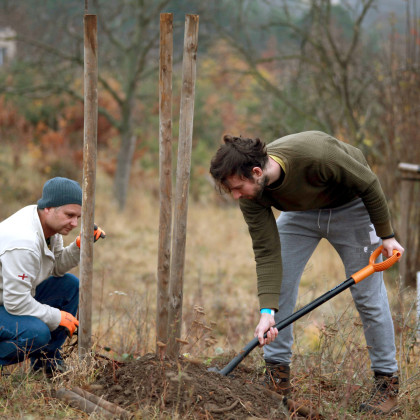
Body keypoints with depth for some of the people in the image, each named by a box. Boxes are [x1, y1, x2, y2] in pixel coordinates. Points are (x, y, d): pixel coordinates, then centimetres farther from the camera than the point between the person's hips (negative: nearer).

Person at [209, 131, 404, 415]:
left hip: (351, 207, -4)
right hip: (300, 211, 4)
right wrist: (267, 311, -31)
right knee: (278, 285, -6)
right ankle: (278, 376, 5)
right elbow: (267, 252, -22)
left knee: (369, 296, -3)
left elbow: (368, 184, -26)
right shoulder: (252, 195, -26)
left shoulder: (316, 154, -42)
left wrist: (386, 234, -15)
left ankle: (388, 383, 8)